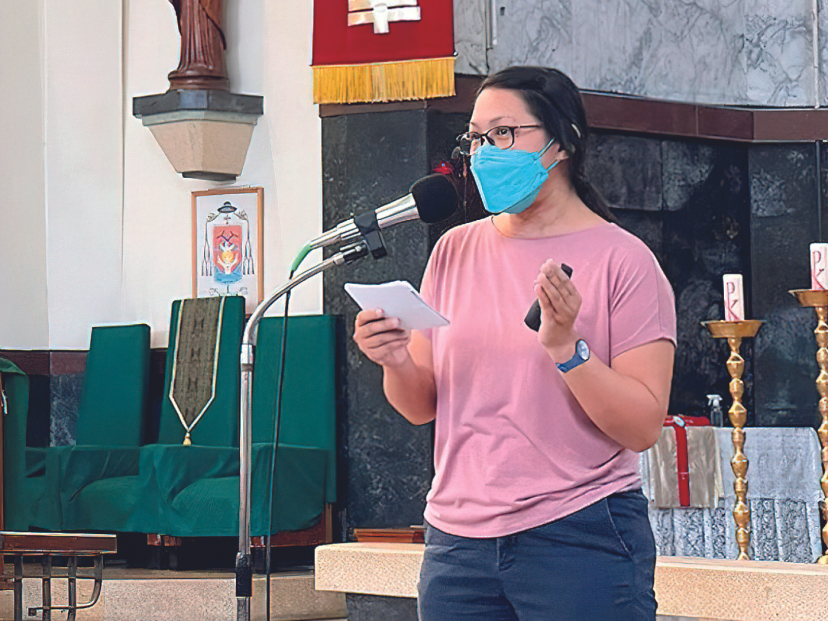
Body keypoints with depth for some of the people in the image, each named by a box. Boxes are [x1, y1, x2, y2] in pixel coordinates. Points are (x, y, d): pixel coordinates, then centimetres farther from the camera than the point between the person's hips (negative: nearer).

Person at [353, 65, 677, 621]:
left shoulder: (621, 261, -3)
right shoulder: (455, 252, 10)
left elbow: (643, 428, -9)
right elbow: (422, 407, 12)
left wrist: (565, 346, -20)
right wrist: (396, 363, -8)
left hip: (580, 538, -4)